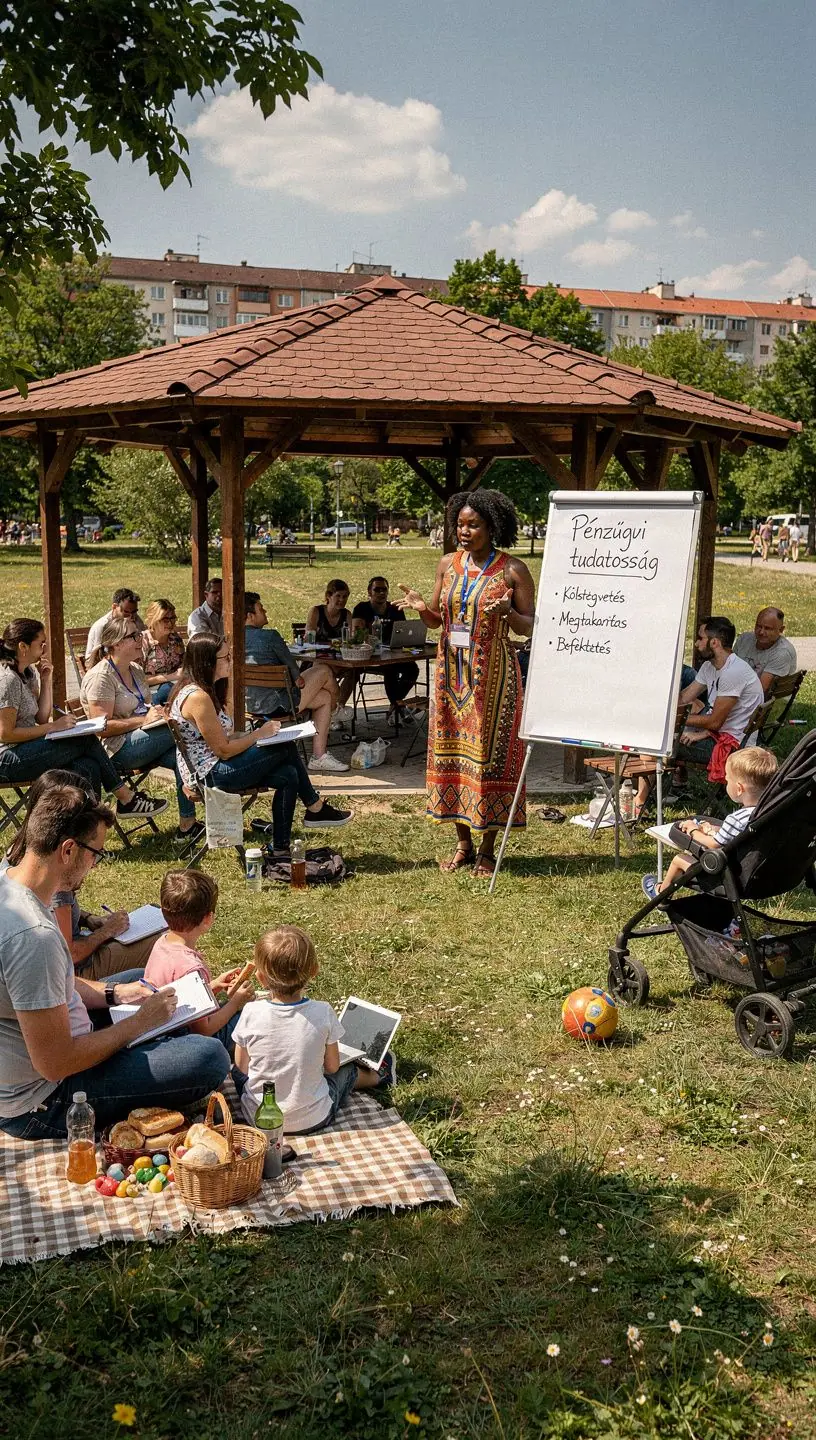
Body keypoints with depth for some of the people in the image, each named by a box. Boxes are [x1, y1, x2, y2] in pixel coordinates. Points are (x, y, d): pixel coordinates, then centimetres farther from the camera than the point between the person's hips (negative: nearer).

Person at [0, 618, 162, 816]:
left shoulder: (28, 672, 12)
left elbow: (41, 718, 9)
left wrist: (46, 680, 1)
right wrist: (52, 727, -16)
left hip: (25, 750, 9)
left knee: (88, 768, -14)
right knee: (86, 740, -15)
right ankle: (126, 798, -3)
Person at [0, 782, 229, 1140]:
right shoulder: (33, 935, -33)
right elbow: (55, 1064, -28)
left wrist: (113, 993, 4)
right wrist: (139, 1022, -15)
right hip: (38, 1101, -10)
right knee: (210, 1057, -20)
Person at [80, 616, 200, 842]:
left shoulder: (136, 671, 15)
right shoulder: (101, 677, -12)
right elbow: (103, 728, -18)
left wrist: (157, 711, 2)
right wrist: (143, 721, -19)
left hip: (143, 742, 8)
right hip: (117, 750, -8)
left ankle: (187, 825, -20)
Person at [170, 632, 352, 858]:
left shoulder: (202, 690, 12)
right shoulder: (197, 697, -21)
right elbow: (224, 750, -20)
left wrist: (257, 733, 2)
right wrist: (260, 734, -8)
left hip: (214, 769, 10)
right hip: (211, 773, -10)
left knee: (288, 776, -2)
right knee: (287, 748, -9)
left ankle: (281, 849, 3)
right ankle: (316, 810, 9)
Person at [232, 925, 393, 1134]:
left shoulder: (251, 1013, -19)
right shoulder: (322, 1013, -18)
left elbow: (242, 1068, -4)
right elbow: (332, 1067, -4)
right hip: (314, 1120, 0)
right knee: (347, 1071, 27)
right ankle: (378, 1076, 58)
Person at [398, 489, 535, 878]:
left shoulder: (513, 570, -6)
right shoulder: (448, 564, 8)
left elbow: (530, 627, -4)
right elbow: (437, 619, 14)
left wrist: (508, 612, -24)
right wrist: (421, 607, -7)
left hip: (493, 675, -5)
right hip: (452, 672, 5)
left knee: (489, 752, -1)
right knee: (451, 751, 7)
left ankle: (487, 849, 11)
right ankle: (463, 843, 20)